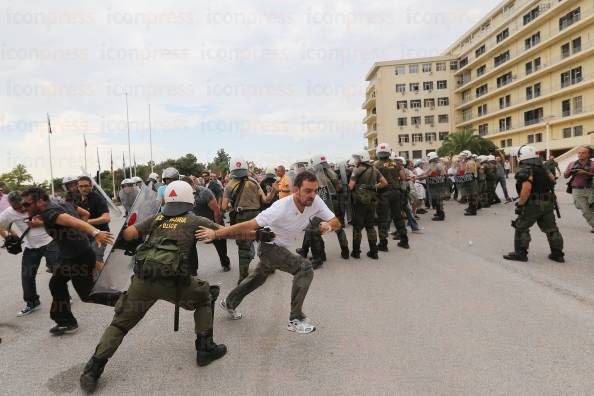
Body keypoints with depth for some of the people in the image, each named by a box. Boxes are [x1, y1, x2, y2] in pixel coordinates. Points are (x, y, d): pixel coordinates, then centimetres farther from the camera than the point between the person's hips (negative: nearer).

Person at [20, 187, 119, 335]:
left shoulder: (48, 214, -22)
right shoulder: (65, 205, 4)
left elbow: (73, 221, -41)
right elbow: (86, 214, 17)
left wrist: (95, 232, -57)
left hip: (80, 259, -10)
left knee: (88, 295, 0)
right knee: (56, 284, 22)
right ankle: (66, 322, 31)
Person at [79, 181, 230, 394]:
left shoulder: (156, 218, 20)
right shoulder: (194, 220, 12)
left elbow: (127, 234, 12)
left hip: (142, 279, 3)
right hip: (172, 280, -3)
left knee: (121, 322, 23)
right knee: (205, 297, 24)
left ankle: (93, 371, 21)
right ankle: (205, 348, 25)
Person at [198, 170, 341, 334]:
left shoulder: (316, 202, -20)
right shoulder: (281, 208, -36)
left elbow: (336, 222, -12)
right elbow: (248, 225, -34)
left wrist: (328, 225, -36)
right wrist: (215, 233, -36)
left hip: (282, 247, 7)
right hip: (269, 246, -7)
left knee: (258, 278, 26)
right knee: (305, 268, -24)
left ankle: (229, 303, 50)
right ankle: (295, 320, -13)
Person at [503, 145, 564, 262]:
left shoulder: (525, 170, -15)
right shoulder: (543, 168, 11)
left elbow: (526, 188, -25)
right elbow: (552, 179, 18)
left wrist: (520, 204, -18)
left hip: (533, 204, -8)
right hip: (548, 203, 8)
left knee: (521, 227, 4)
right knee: (551, 228, 15)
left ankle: (520, 253, 6)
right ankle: (557, 254, 21)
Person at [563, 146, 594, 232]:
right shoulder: (572, 164, 12)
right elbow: (565, 176, 15)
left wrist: (586, 173, -18)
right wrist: (570, 172, -6)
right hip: (577, 190, 1)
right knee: (586, 211, -2)